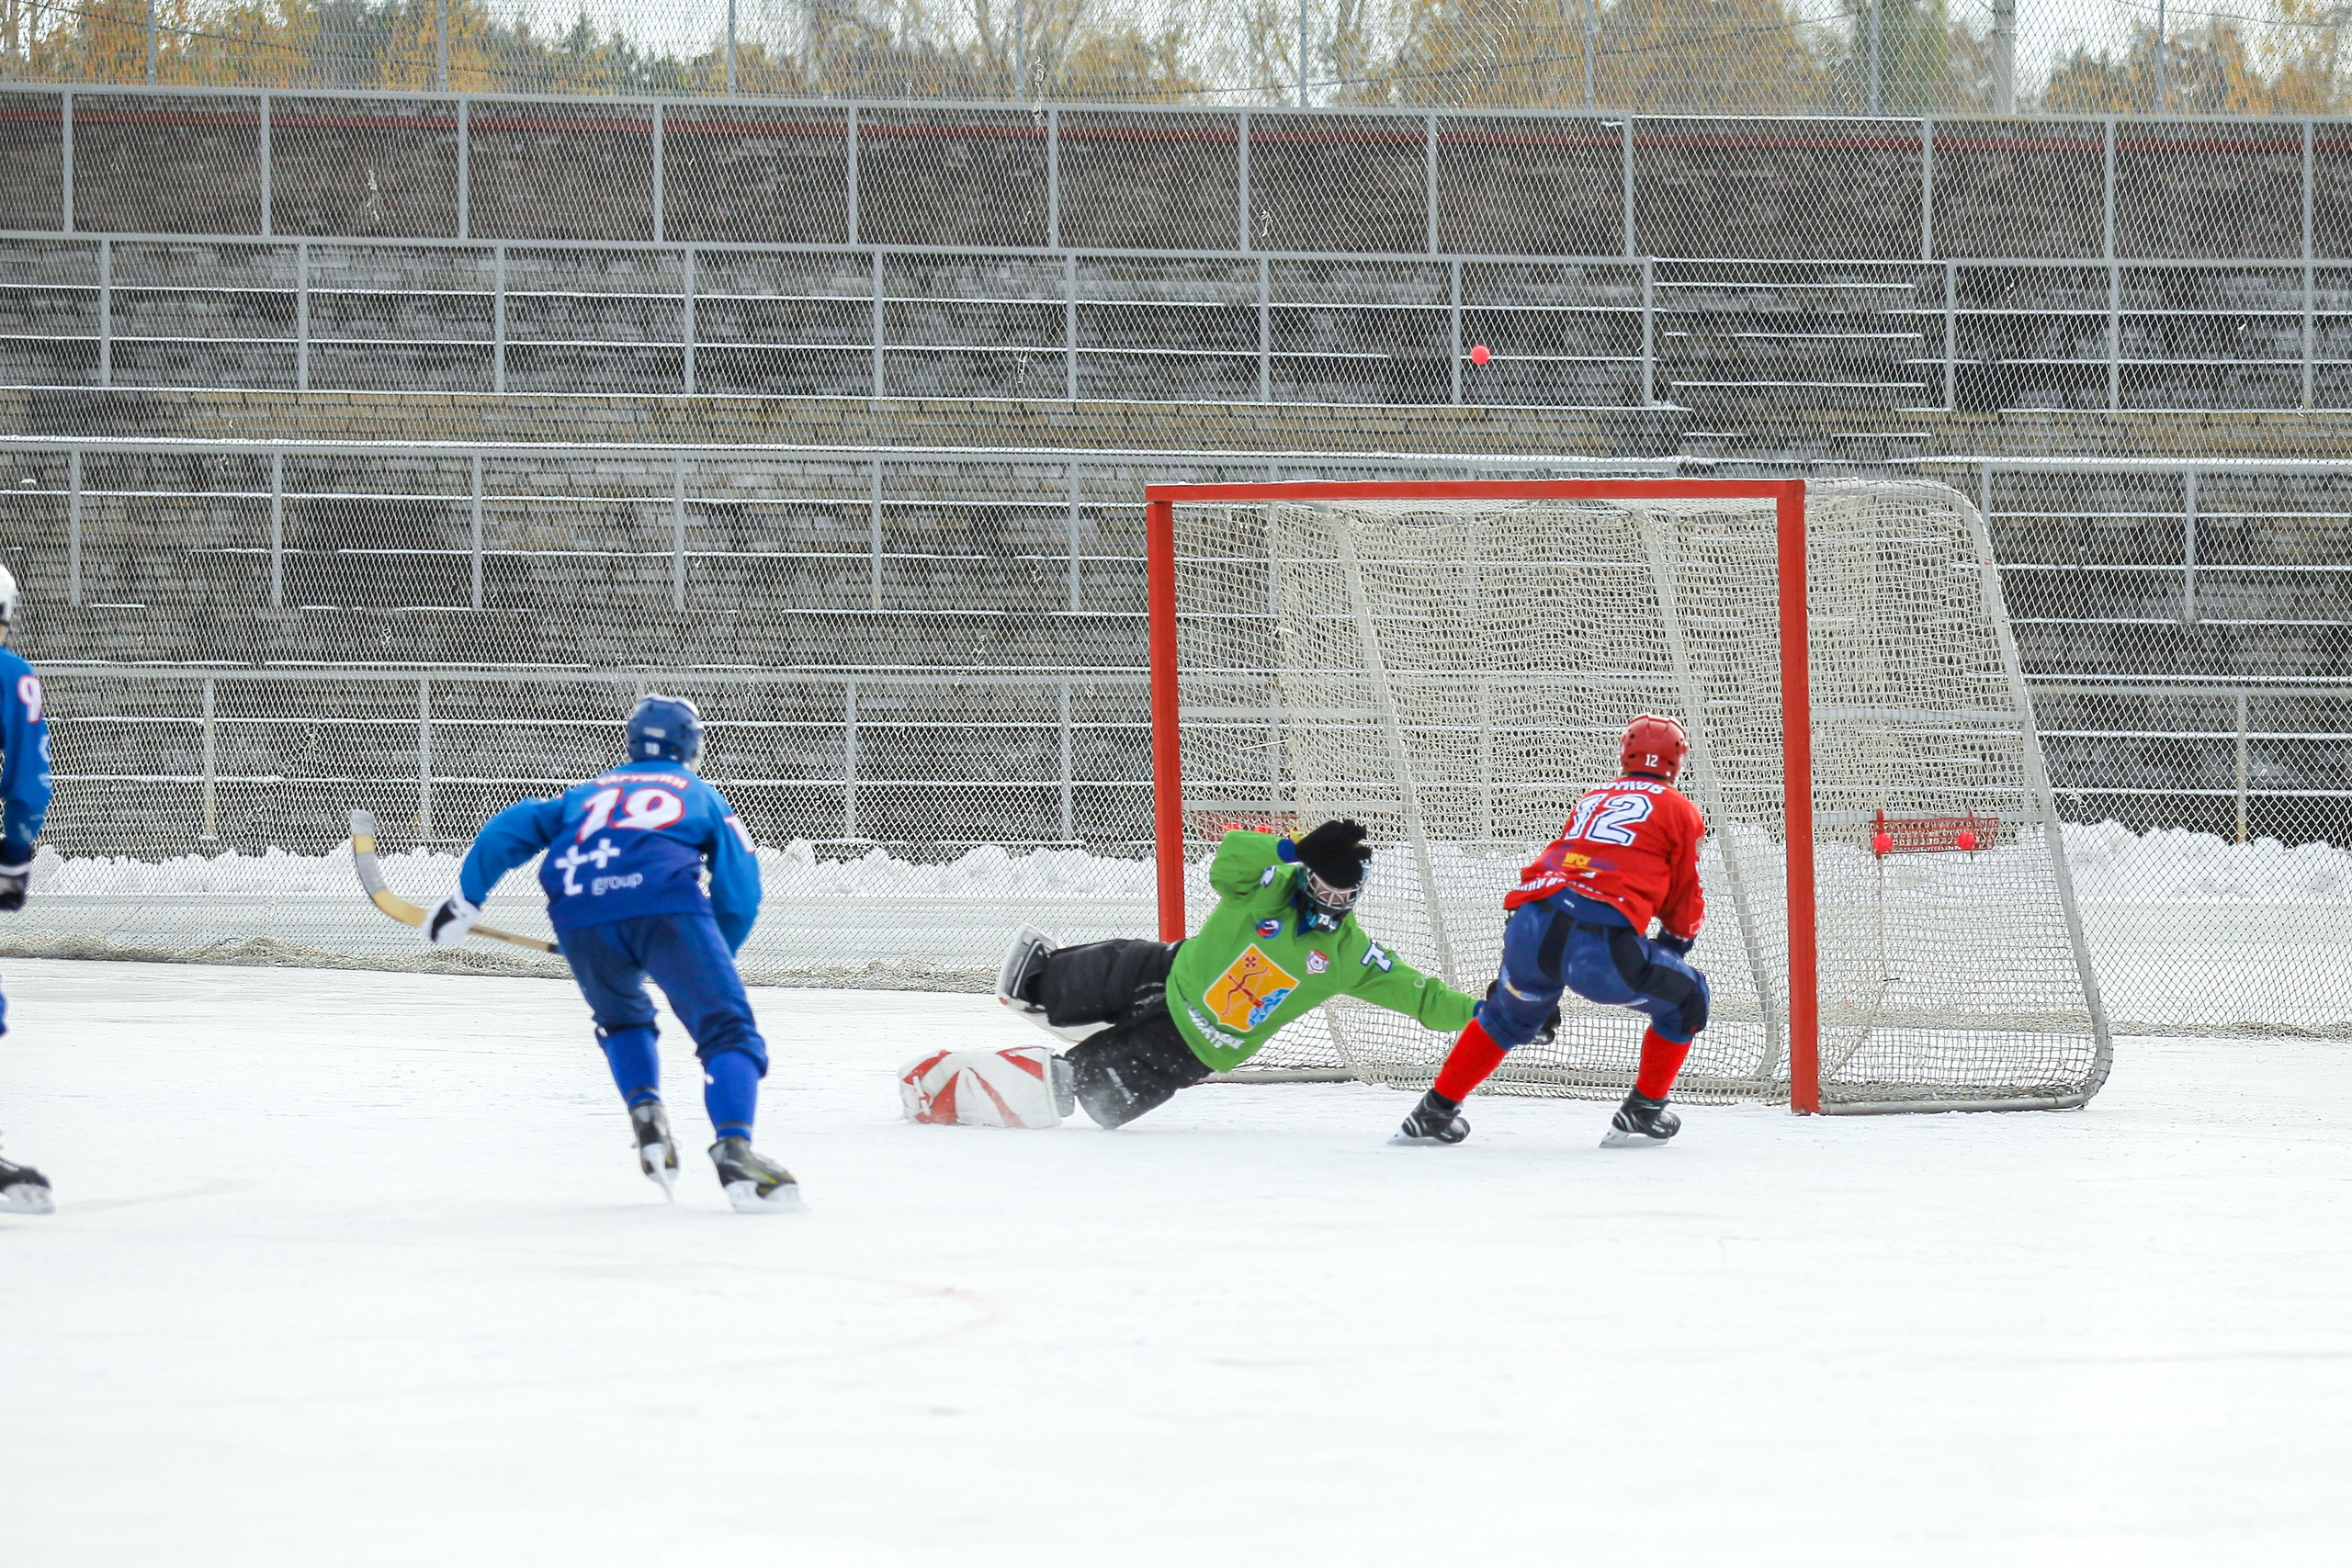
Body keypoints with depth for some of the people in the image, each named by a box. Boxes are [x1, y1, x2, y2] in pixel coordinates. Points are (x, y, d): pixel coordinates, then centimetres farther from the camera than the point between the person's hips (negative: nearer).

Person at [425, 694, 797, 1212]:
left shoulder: (588, 793, 36)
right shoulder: (704, 798, 29)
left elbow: (513, 826, 23)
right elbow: (739, 893, 21)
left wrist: (466, 899, 25)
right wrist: (714, 962, 34)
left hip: (579, 915, 3)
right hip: (666, 906, -3)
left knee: (622, 1018, 31)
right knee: (729, 1031, -2)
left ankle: (645, 1110, 7)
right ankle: (733, 1148, -25)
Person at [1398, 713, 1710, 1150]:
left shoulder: (1593, 799, 29)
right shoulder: (1680, 811, 13)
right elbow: (1686, 901, 16)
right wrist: (1678, 939, 38)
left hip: (1531, 926, 5)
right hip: (1602, 942, -5)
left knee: (1509, 1013, 32)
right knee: (1686, 999, 19)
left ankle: (1436, 1111, 32)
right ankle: (1642, 1113, 18)